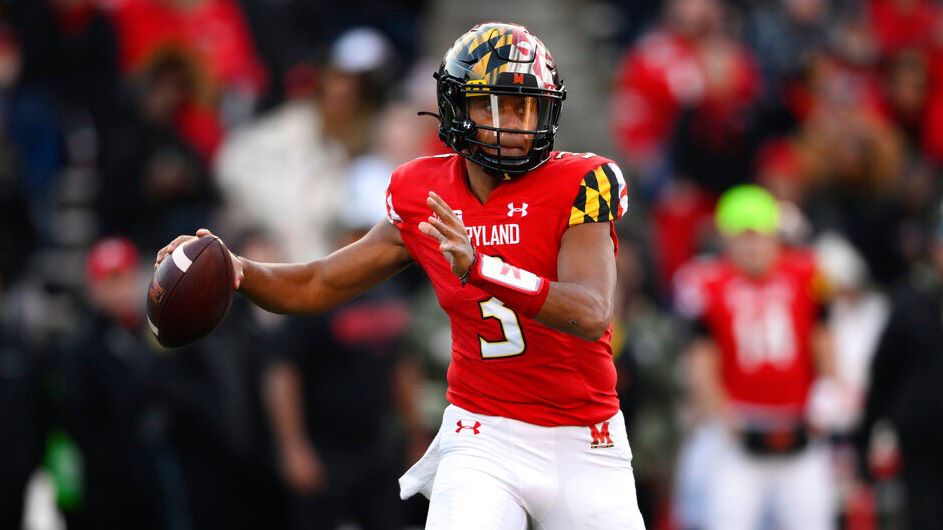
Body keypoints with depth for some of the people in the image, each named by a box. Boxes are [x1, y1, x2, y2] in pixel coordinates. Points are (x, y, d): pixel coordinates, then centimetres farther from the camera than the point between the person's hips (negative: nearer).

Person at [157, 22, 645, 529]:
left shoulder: (579, 186, -11)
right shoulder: (423, 198, 1)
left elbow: (591, 315, -25)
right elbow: (318, 286, 12)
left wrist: (479, 267, -38)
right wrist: (236, 271, -8)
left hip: (584, 449, -1)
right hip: (483, 442, 1)